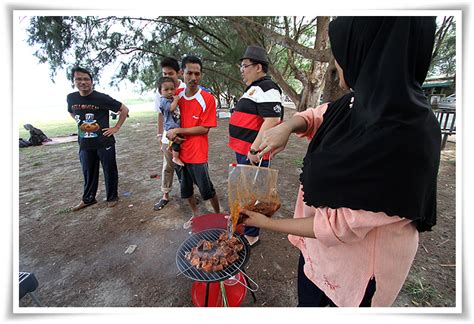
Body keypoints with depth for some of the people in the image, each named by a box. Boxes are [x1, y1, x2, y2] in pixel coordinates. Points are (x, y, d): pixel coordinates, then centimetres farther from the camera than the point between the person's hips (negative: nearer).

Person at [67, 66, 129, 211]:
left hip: (104, 142, -4)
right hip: (84, 144, 4)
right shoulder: (71, 98, 2)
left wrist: (116, 127, -8)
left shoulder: (102, 98, -12)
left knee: (109, 171, 8)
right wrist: (80, 123, 9)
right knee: (88, 172, 16)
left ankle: (112, 197, 26)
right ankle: (88, 199, 34)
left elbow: (124, 109, -7)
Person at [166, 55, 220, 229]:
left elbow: (204, 129, -15)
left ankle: (218, 215, 33)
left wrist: (178, 131, -16)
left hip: (197, 153, -5)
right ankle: (195, 215, 43)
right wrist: (172, 136, -7)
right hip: (179, 151, 6)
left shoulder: (207, 98, -13)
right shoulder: (177, 96, 2)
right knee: (185, 189, 20)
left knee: (207, 190, 7)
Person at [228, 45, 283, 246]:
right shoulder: (254, 88, 18)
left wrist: (254, 149, -26)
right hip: (243, 150, 10)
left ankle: (251, 235, 17)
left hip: (252, 153, -10)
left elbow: (273, 119, -27)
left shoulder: (266, 88, -15)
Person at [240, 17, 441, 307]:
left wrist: (266, 223, -18)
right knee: (306, 300, 30)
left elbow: (341, 226, -29)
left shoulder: (405, 141, -35)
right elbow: (317, 116, 7)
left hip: (356, 264, -6)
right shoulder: (362, 102, -11)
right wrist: (287, 127, -16)